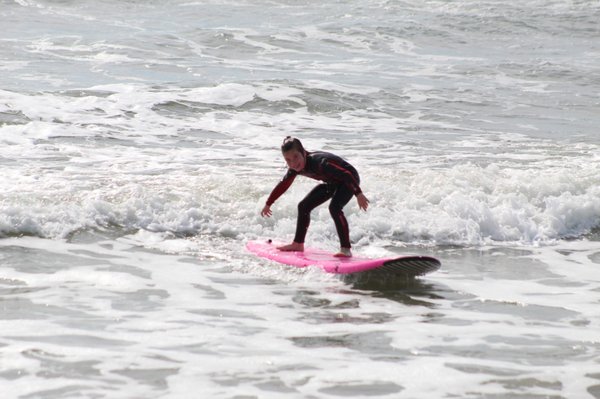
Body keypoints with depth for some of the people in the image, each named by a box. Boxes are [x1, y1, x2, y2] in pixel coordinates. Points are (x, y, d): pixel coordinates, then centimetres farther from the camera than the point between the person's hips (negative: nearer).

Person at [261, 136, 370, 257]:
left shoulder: (319, 163, -38)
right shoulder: (295, 169, -13)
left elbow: (347, 175, -40)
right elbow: (283, 185, 5)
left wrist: (358, 194, -46)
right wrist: (268, 204, 14)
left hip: (349, 180, -8)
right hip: (332, 183, 9)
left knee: (334, 207, -31)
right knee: (303, 206, 8)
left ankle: (346, 249, -30)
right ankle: (298, 244, 22)